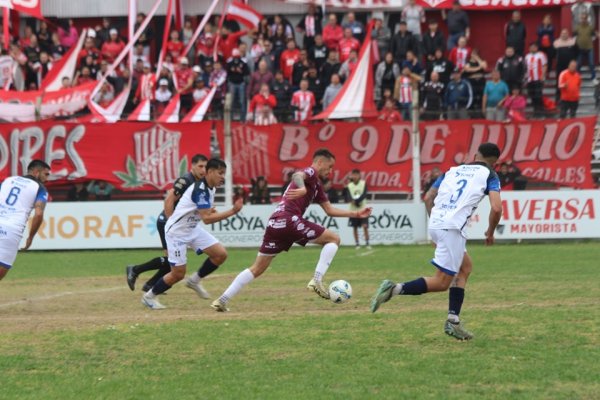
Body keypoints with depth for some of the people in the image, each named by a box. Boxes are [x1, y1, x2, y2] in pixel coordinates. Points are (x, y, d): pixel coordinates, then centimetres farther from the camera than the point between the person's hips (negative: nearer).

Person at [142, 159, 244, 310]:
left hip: (193, 229, 9)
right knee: (178, 273, -5)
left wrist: (211, 211, 1)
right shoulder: (200, 189, -26)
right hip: (177, 232, -9)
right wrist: (232, 212, -34)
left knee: (221, 254, -4)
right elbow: (207, 219, -32)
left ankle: (195, 280, 14)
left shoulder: (211, 188, 3)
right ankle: (149, 296, 15)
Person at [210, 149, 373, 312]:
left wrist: (356, 214, 30)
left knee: (257, 269, 11)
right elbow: (297, 175, -22)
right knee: (334, 239, 1)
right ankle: (317, 280, -10)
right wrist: (303, 189, -44)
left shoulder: (316, 185, 30)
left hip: (275, 224, 9)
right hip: (289, 220, -9)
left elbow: (330, 210, 33)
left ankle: (222, 300, 5)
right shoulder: (310, 172, 3)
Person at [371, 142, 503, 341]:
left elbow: (428, 197, 20)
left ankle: (453, 320, 16)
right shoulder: (489, 175, 7)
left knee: (466, 266, 24)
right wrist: (490, 232, 10)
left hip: (435, 224, 7)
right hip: (452, 228, -7)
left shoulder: (453, 170, 23)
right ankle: (395, 289, -17)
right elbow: (496, 208, -7)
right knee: (441, 282, -1)